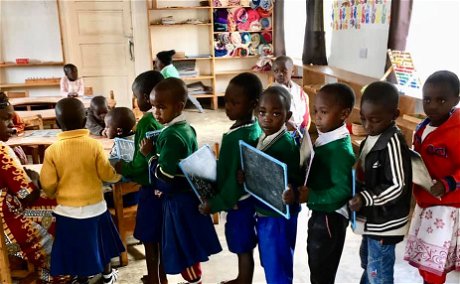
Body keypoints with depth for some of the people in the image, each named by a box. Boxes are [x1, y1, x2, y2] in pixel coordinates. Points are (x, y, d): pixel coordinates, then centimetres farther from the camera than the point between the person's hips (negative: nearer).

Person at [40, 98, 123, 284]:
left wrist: (52, 195, 14)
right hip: (95, 206, 1)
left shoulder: (52, 150, -13)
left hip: (68, 209, -1)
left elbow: (48, 184, -8)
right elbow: (108, 175, -7)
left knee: (75, 246, 17)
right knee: (100, 241, 22)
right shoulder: (95, 145, -14)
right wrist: (119, 172, 14)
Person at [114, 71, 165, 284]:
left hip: (151, 189, -8)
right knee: (162, 236, 19)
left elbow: (140, 165, -21)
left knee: (149, 238, 8)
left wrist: (120, 168, -5)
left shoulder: (146, 123, -20)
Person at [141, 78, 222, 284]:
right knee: (189, 247, 22)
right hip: (188, 195, 9)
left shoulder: (171, 136, -24)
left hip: (178, 201, -9)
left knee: (184, 250, 7)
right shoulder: (187, 128, 4)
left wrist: (150, 154, -13)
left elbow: (163, 177, -24)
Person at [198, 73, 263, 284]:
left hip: (240, 202, -9)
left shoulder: (243, 137, -28)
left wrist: (215, 204, -17)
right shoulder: (249, 127, 1)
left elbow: (237, 179, -25)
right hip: (240, 199, 9)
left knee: (244, 248, 10)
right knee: (241, 246, 25)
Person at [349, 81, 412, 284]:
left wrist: (364, 198, -31)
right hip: (372, 218, 9)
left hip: (385, 221, -9)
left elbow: (397, 186, -25)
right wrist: (358, 194, 4)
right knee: (367, 262, 27)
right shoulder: (372, 137, 3)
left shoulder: (393, 142, -23)